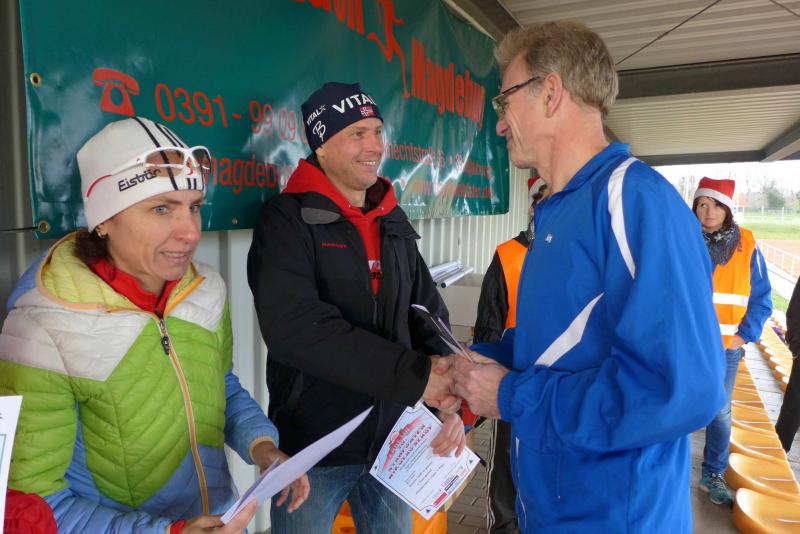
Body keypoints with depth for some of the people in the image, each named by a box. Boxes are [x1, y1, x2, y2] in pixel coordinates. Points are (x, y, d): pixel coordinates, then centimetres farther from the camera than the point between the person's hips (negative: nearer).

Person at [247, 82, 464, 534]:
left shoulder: (394, 222, 6)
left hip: (395, 441, 5)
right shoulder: (287, 220, -12)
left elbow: (429, 317, 6)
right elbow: (295, 329, -25)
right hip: (314, 447, -5)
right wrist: (417, 375, -27)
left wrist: (449, 400, -9)